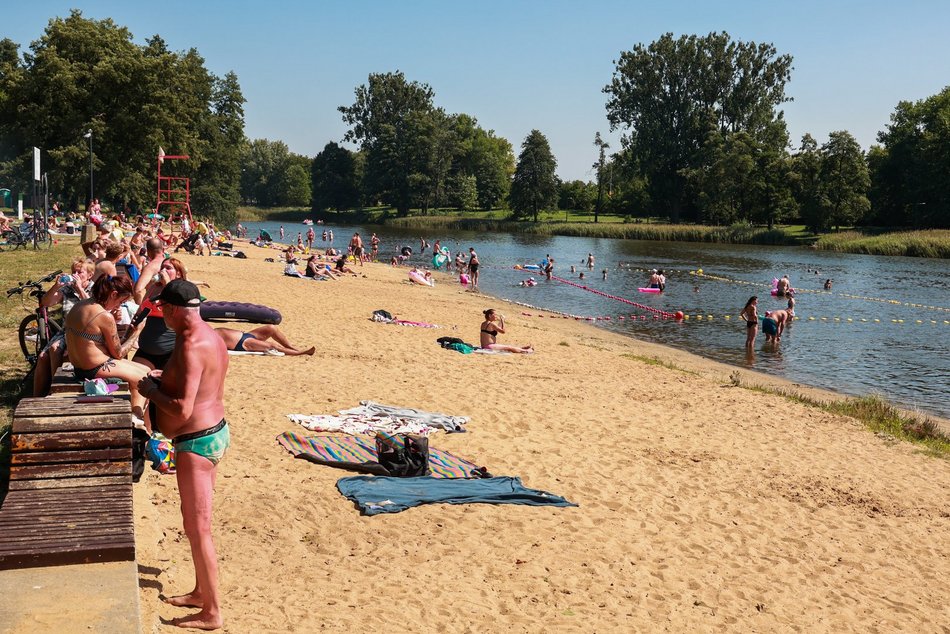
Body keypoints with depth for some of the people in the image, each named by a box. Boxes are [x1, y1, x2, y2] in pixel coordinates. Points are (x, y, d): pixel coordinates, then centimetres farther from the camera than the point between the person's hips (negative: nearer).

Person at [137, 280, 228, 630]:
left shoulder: (190, 346, -24)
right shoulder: (210, 335, 7)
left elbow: (183, 409, -29)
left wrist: (151, 390, -13)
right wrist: (166, 379, 12)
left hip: (196, 443, -10)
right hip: (216, 431, 11)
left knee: (197, 529, -1)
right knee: (197, 523, 22)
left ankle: (211, 612, 10)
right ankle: (201, 592, 36)